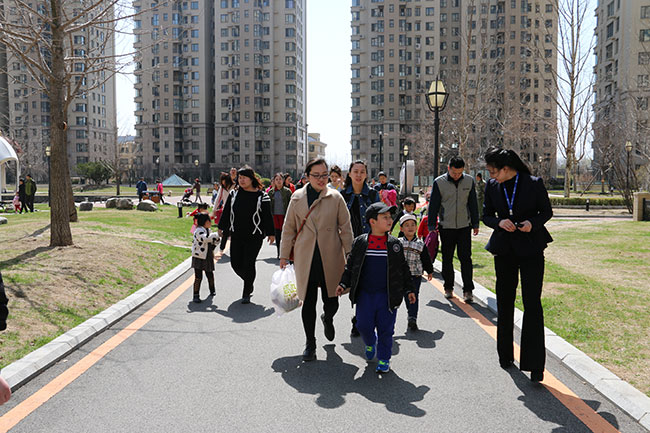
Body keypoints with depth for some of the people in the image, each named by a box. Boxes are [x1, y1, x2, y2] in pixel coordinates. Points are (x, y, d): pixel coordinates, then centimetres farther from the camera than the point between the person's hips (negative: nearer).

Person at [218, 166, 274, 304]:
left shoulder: (261, 196, -5)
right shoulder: (234, 194, 6)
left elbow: (267, 216, -1)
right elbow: (226, 212, 13)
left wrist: (270, 233, 1)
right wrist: (221, 228, 14)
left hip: (254, 237, -4)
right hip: (236, 235, 4)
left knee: (249, 264, -3)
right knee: (235, 263, 5)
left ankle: (246, 294, 13)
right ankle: (249, 282, 33)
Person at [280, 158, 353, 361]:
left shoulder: (335, 197, 1)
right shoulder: (297, 198, 4)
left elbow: (345, 227, 4)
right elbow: (289, 228, 9)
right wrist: (284, 255, 9)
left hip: (330, 259, 0)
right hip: (305, 260, 1)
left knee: (331, 302, 4)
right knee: (308, 303, 5)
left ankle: (327, 318, 41)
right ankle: (310, 344, 22)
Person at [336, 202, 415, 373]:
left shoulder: (395, 244, 2)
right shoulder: (360, 242, -1)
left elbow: (403, 268, 8)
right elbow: (350, 265, 6)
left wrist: (409, 289, 7)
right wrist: (343, 284, -1)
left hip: (387, 295, 0)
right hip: (365, 294, 0)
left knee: (385, 328, 4)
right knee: (364, 325, 5)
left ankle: (384, 359, 22)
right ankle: (370, 342, 38)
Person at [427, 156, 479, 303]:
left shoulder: (469, 181, 2)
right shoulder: (439, 182, -5)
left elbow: (473, 204, 10)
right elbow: (433, 205, -1)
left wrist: (475, 224, 11)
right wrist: (432, 226, -2)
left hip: (464, 226, 1)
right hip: (446, 227, -1)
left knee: (465, 258, -3)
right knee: (447, 259, 7)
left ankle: (468, 290, 2)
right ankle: (448, 288, 20)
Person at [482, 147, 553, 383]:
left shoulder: (534, 183, -8)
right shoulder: (492, 186, 2)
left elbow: (547, 211, 2)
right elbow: (486, 215, 10)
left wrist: (533, 222, -17)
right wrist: (499, 222, -11)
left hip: (531, 249, -3)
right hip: (504, 249, 4)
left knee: (532, 304, -6)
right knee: (504, 303, 12)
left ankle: (535, 365, 1)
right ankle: (505, 355, 28)